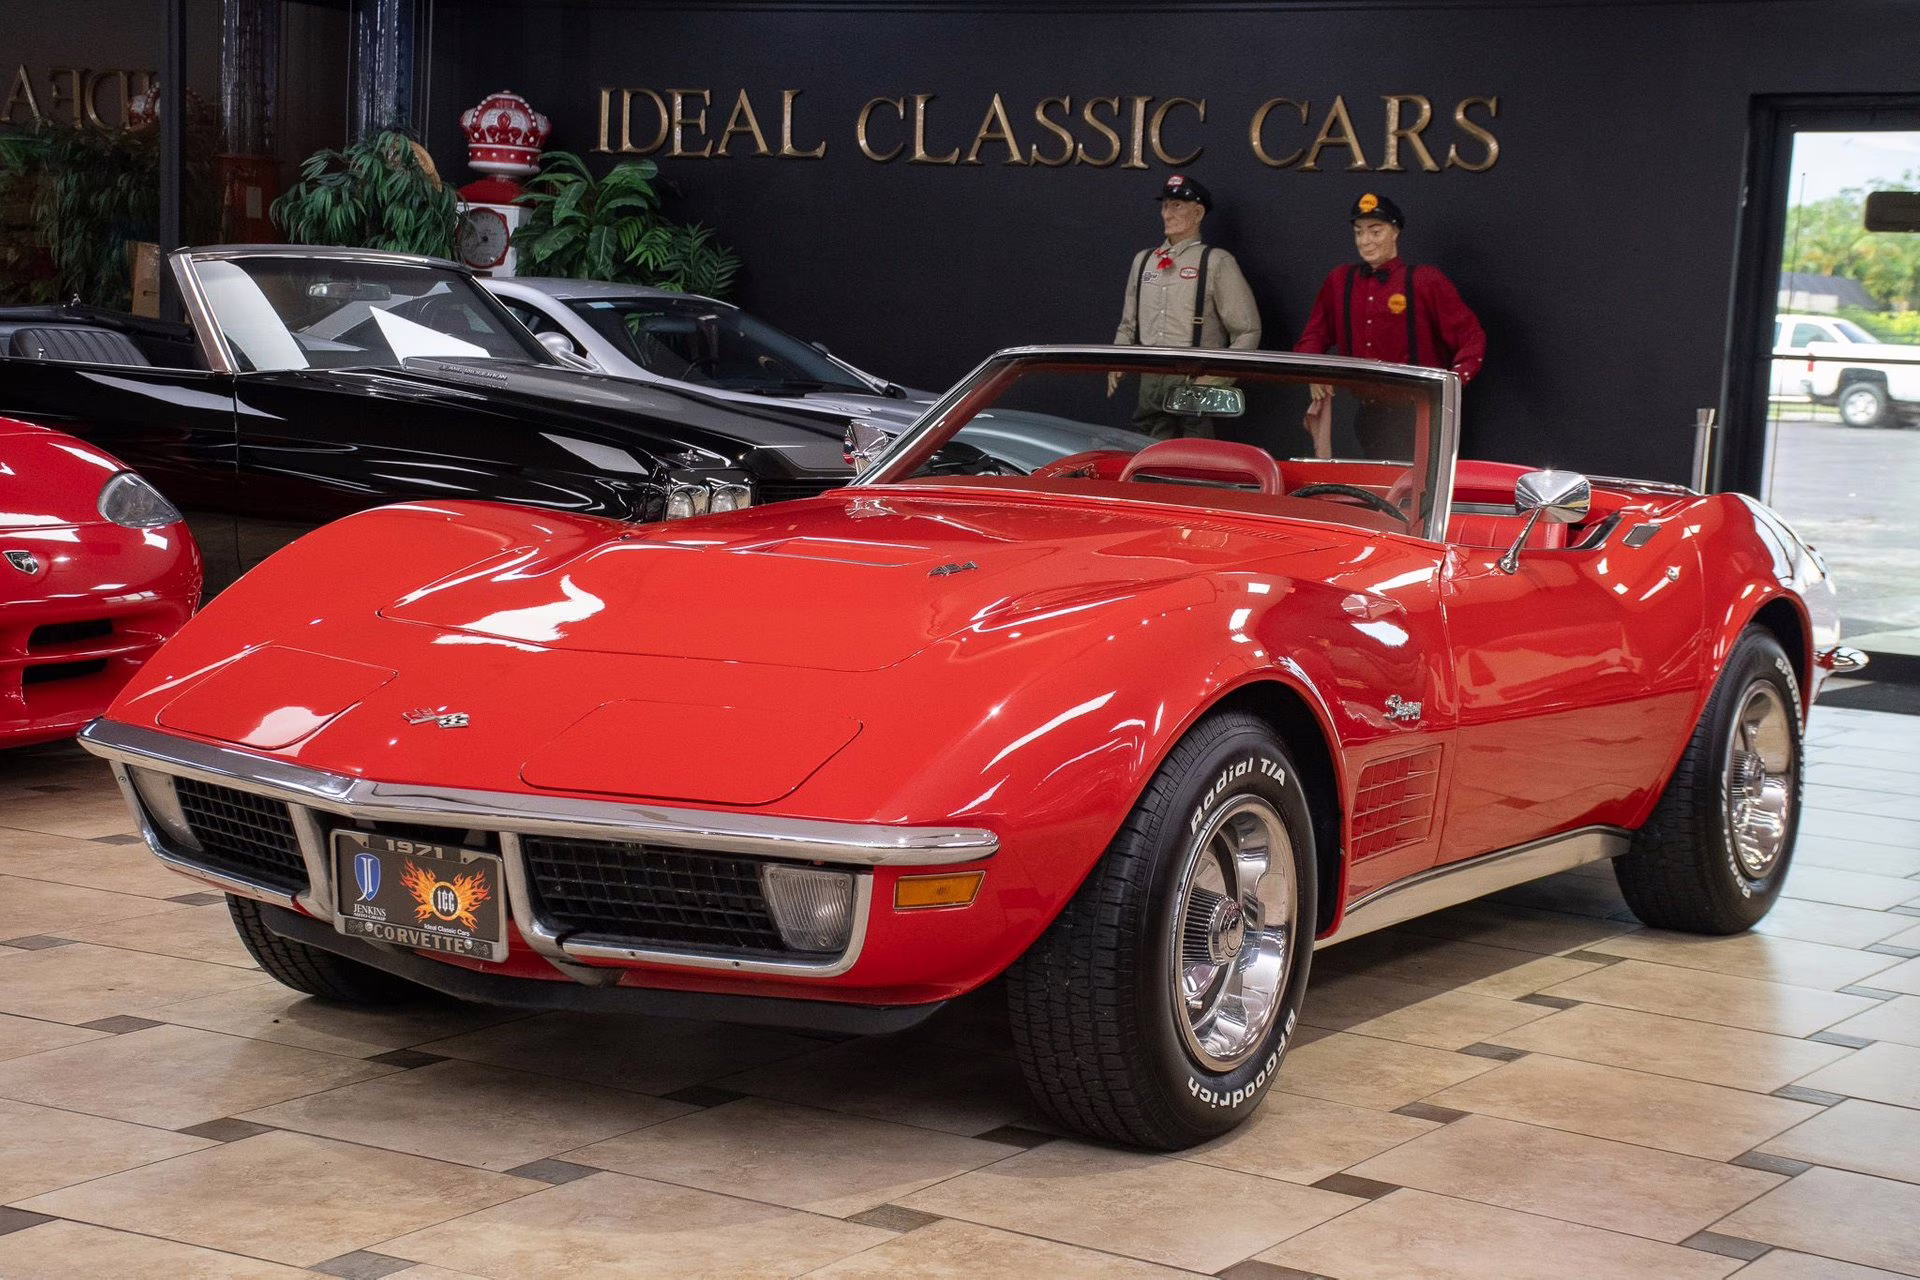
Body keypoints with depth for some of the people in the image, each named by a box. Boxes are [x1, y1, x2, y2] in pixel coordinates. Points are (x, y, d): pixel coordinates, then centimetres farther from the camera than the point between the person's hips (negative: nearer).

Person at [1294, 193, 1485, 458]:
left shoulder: (1426, 281, 0)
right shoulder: (1339, 280, 11)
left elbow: (1471, 338, 0)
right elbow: (1314, 337, 17)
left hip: (1411, 412, -3)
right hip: (1356, 410, 3)